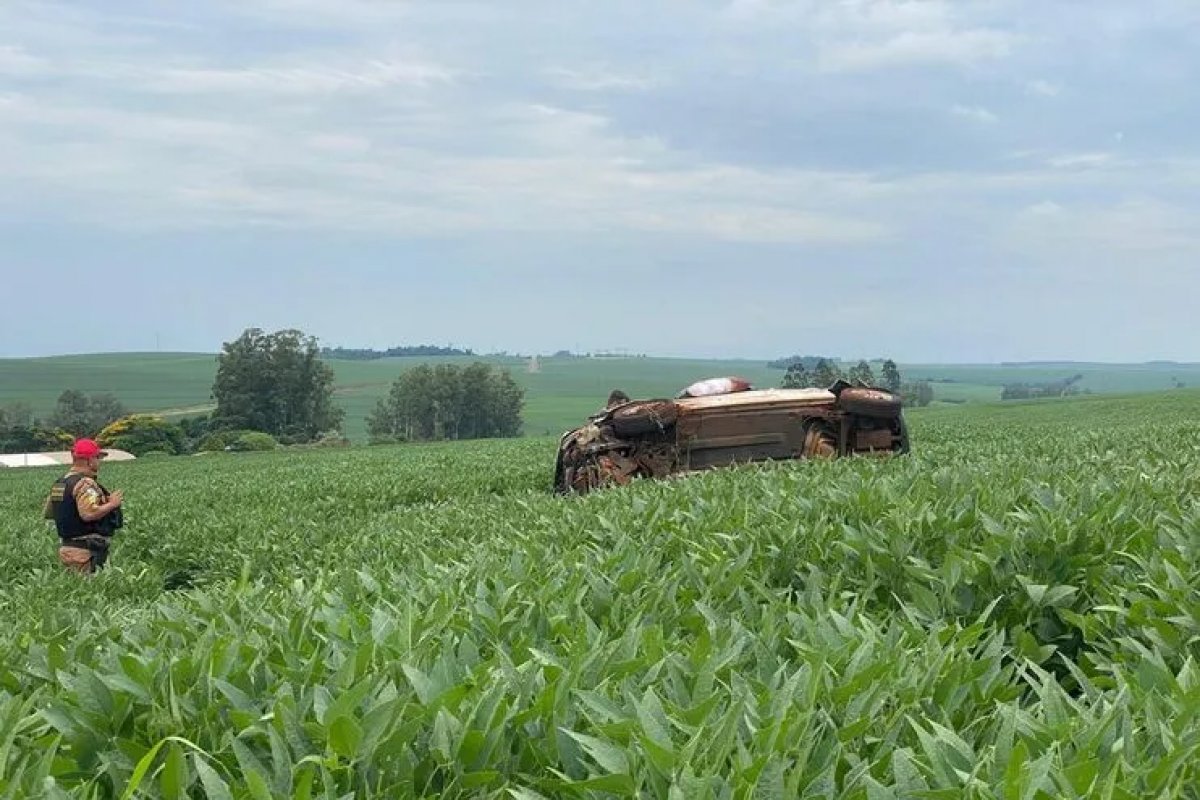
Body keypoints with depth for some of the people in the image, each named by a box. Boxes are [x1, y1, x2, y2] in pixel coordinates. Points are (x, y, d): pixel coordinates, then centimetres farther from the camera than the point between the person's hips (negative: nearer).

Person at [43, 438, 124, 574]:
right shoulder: (85, 483, -16)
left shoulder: (59, 483, 13)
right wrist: (111, 504, -16)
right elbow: (89, 514, -30)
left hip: (65, 547, 9)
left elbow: (47, 513, 21)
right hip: (86, 552, -9)